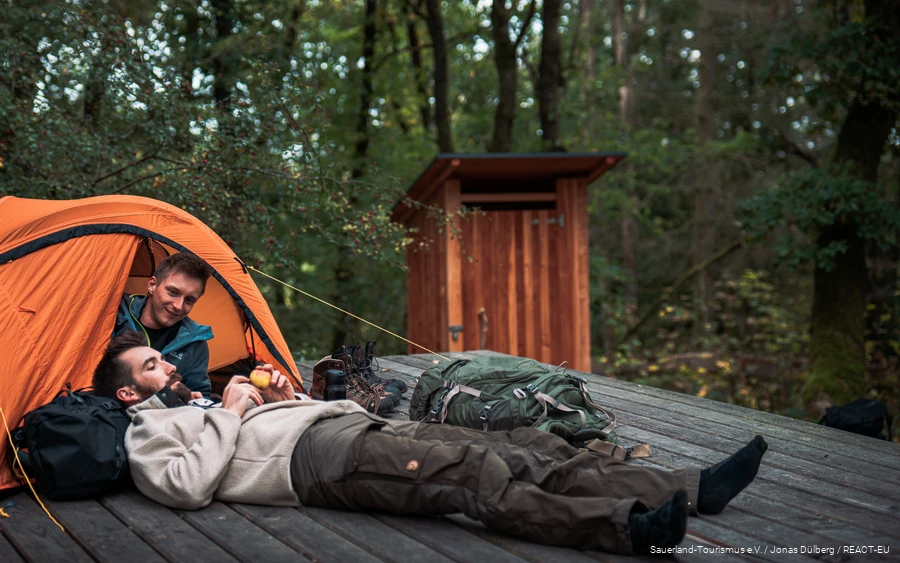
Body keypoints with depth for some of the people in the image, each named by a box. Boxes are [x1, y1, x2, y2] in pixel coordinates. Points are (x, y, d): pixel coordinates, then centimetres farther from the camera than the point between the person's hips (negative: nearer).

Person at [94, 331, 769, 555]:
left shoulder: (203, 405, 35)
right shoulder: (151, 432, 12)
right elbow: (187, 486, -12)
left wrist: (287, 397, 15)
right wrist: (233, 413, -5)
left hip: (350, 422, 8)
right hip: (319, 455, -8)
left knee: (521, 446, -8)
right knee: (471, 474, -32)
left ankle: (691, 488, -13)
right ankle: (624, 527, -45)